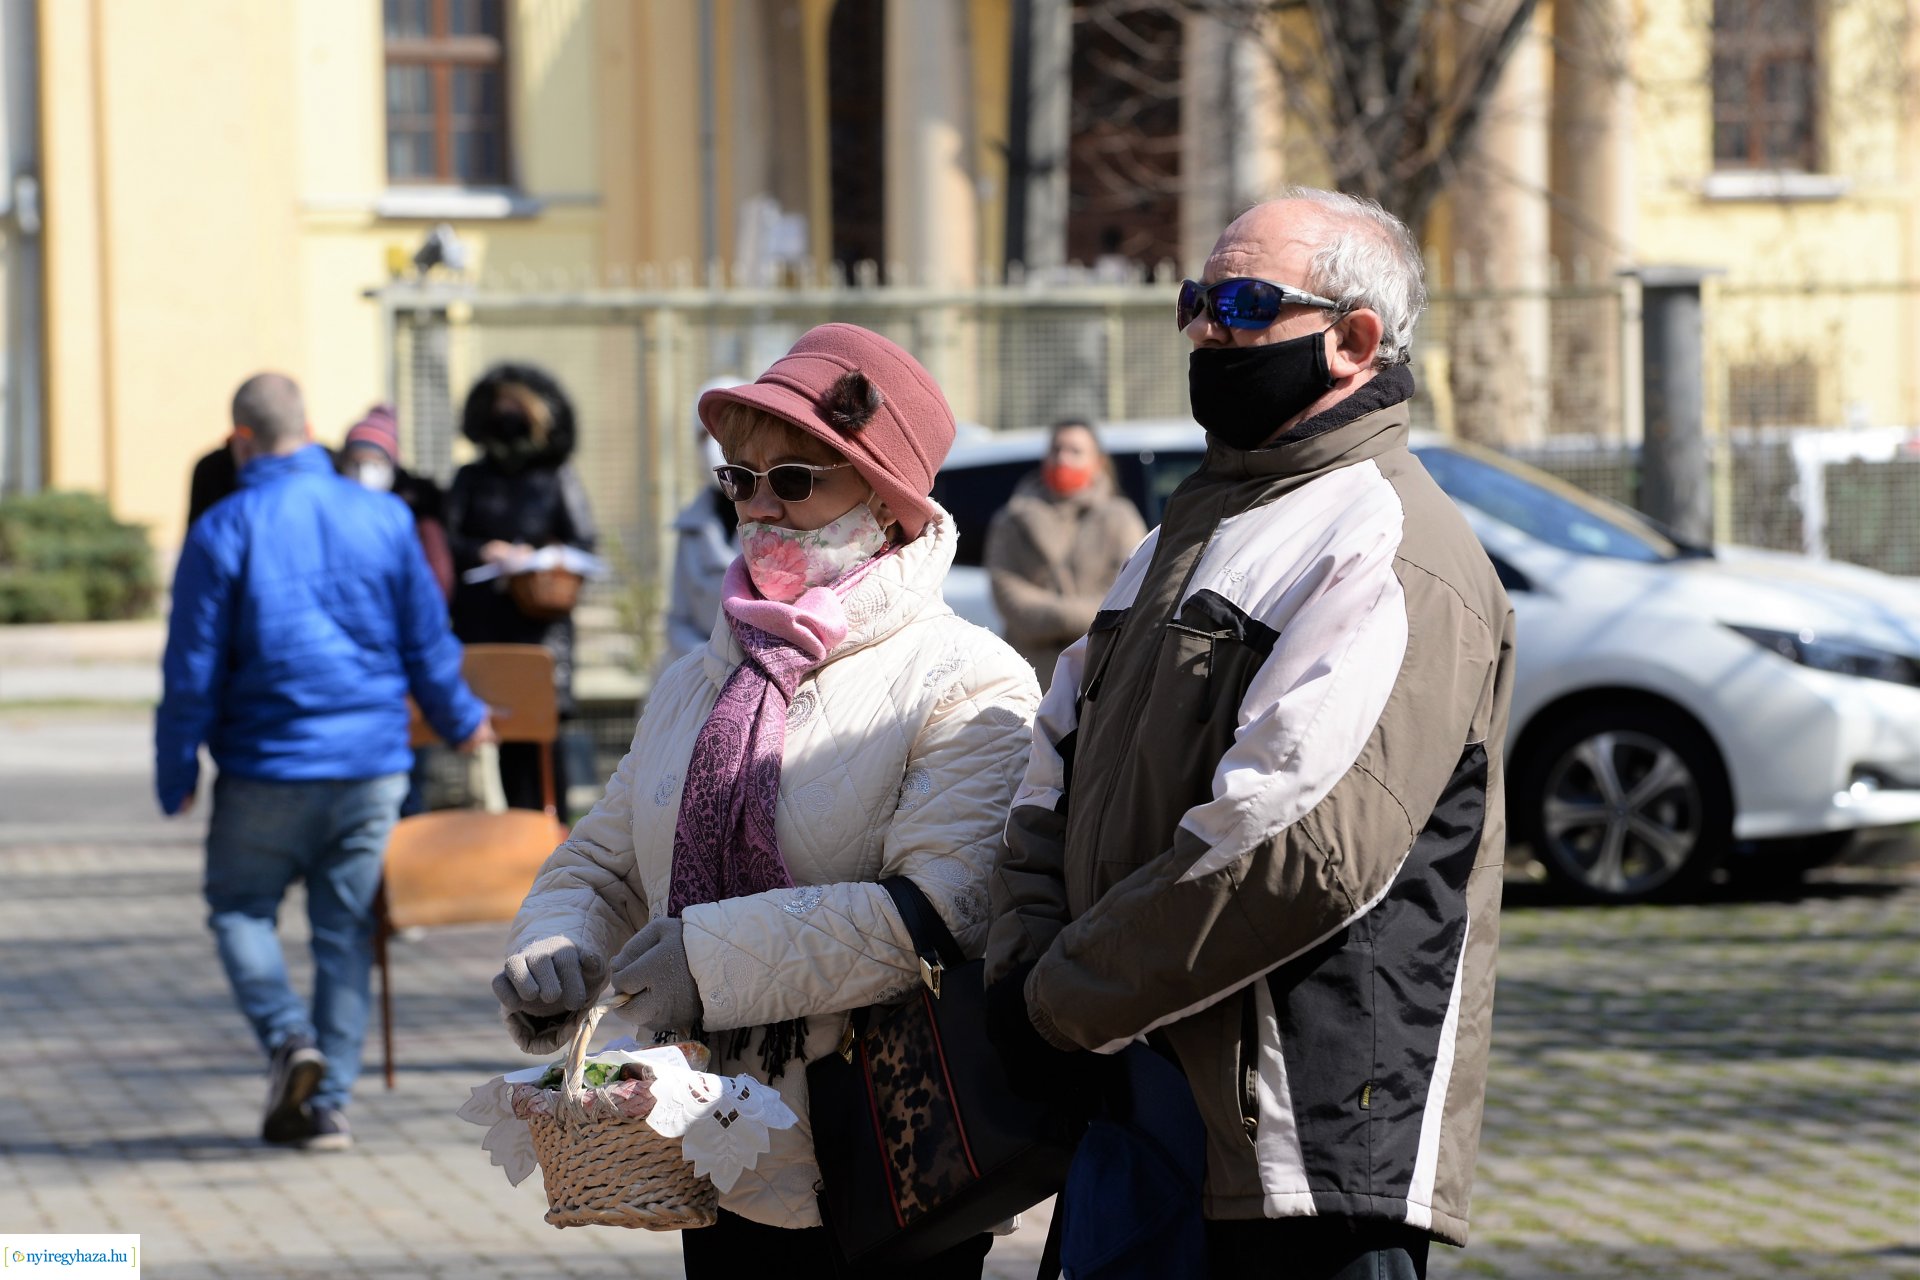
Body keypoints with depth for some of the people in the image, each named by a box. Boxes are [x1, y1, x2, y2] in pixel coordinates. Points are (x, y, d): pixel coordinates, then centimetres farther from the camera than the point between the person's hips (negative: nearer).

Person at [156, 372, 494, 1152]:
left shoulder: (222, 533, -8)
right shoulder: (383, 518, 1)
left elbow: (193, 670, -6)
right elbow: (427, 642, 8)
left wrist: (175, 774, 5)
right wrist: (460, 721, 26)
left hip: (268, 766, -3)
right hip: (371, 764, 3)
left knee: (241, 908, 13)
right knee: (346, 927, 9)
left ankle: (287, 1035, -12)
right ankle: (326, 1102, 8)